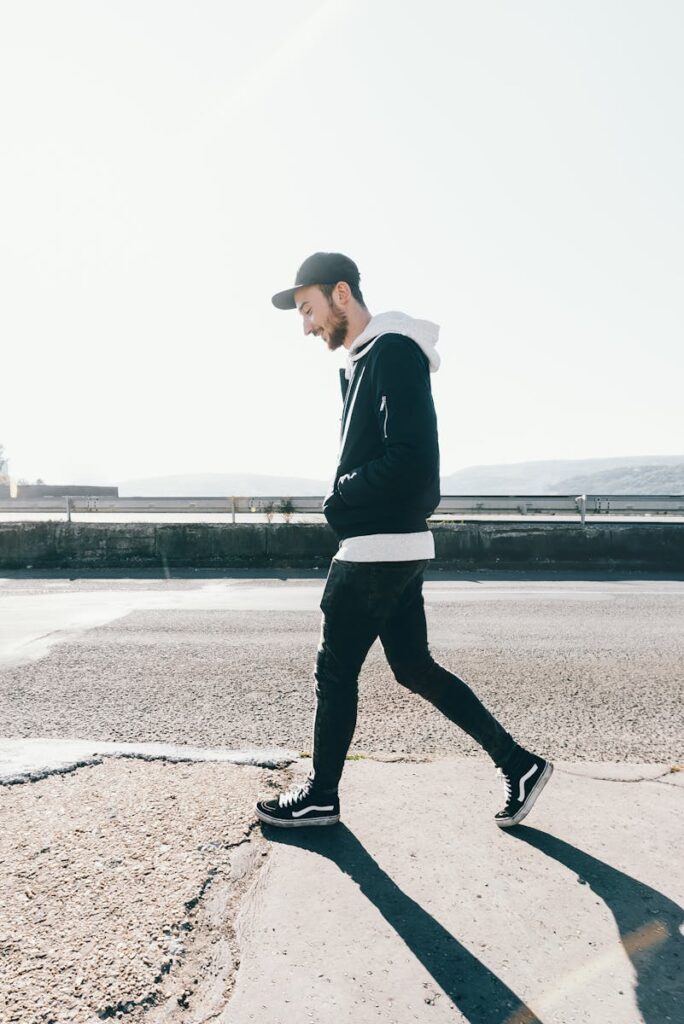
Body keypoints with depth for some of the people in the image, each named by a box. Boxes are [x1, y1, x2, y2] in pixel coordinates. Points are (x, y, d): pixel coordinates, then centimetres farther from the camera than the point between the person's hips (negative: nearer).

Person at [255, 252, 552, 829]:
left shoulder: (394, 351, -12)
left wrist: (340, 495, -10)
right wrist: (346, 499, 2)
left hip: (379, 548, -10)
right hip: (397, 548, 10)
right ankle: (518, 764, 22)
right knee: (415, 668, 14)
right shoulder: (360, 362, 18)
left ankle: (320, 797, 22)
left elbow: (410, 459, -22)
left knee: (335, 670, 3)